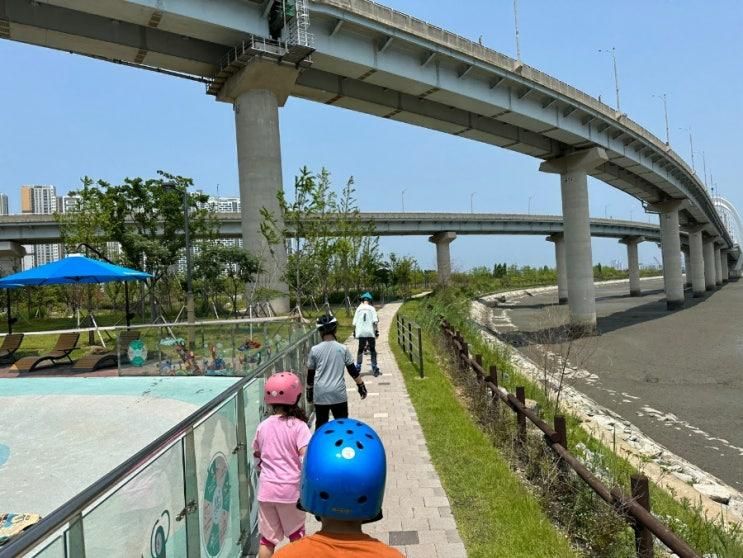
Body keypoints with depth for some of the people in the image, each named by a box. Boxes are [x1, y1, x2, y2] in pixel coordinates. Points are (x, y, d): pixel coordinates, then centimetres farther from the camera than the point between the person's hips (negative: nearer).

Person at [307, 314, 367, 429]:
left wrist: (309, 390, 18)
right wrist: (361, 385, 14)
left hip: (320, 394, 1)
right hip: (338, 393, 0)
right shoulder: (342, 348, -4)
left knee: (320, 425, 10)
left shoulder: (314, 350, -3)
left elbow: (310, 374, 5)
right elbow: (353, 371, 2)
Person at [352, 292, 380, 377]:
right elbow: (375, 321, -8)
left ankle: (358, 367, 6)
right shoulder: (372, 308, 0)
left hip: (361, 333, 1)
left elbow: (354, 323, 3)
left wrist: (354, 331, 12)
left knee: (360, 350, 10)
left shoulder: (359, 309, 4)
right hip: (370, 332, -1)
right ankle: (374, 368, 7)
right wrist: (377, 330, -2)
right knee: (373, 350, 9)